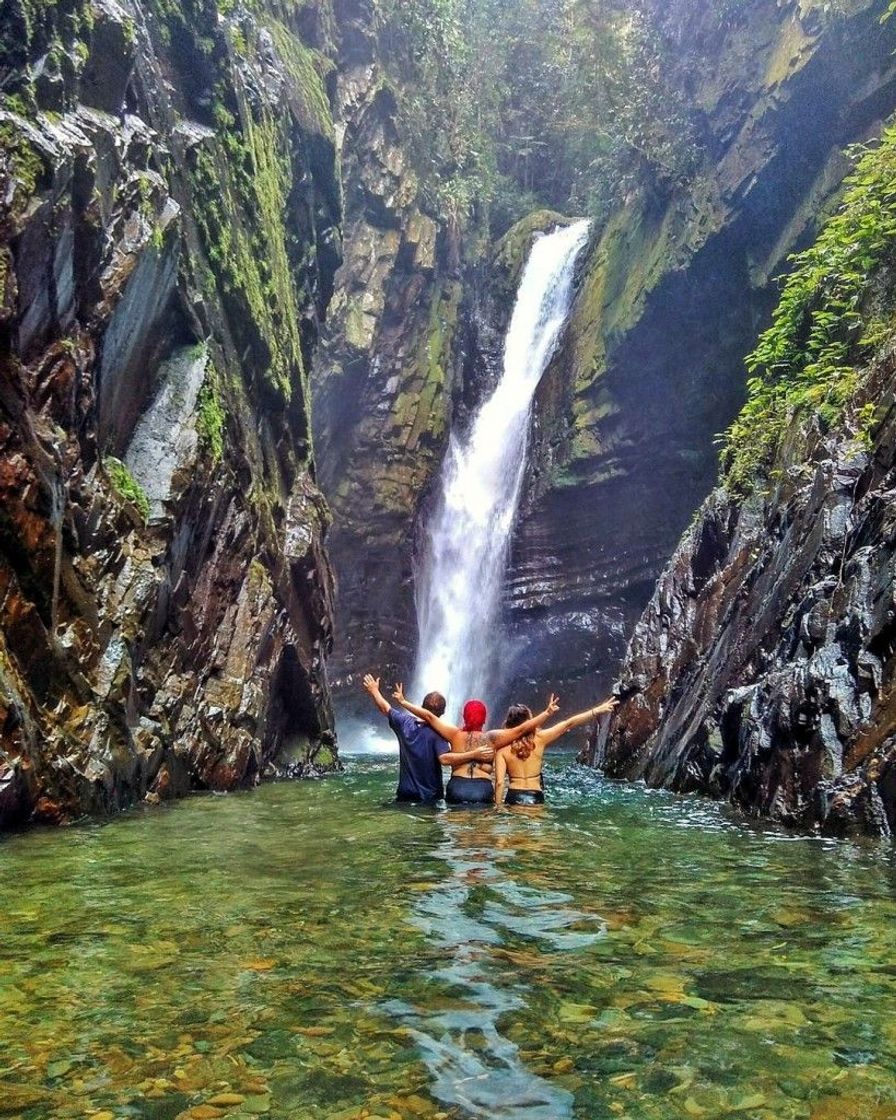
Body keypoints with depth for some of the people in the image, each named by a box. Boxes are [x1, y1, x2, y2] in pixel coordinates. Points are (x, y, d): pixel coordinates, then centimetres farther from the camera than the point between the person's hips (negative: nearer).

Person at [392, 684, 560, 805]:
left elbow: (429, 716, 1)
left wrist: (403, 701, 7)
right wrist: (548, 713, -3)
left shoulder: (455, 735, 2)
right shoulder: (492, 738, -1)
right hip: (483, 789, -1)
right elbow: (522, 728, -5)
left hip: (457, 788, 1)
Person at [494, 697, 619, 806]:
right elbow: (568, 724, -4)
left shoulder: (503, 747, -7)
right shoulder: (539, 739, -6)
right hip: (535, 798, 0)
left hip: (513, 798, 0)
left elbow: (499, 783, -10)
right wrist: (597, 711, -2)